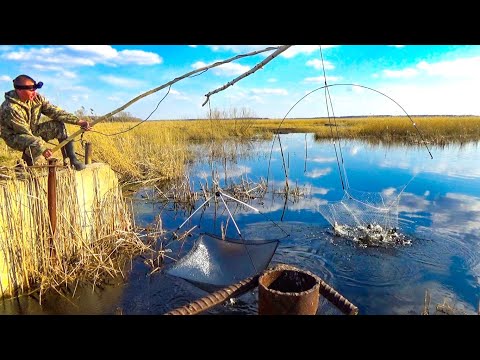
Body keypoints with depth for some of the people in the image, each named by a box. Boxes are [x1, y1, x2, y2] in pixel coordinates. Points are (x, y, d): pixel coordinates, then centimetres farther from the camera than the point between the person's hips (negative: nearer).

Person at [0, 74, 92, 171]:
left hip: (33, 130, 7)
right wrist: (43, 148, -25)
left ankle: (71, 159, -9)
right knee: (37, 144, -38)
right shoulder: (10, 108, -27)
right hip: (15, 136, -7)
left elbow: (55, 111, -14)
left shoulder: (37, 98, -10)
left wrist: (78, 121, -23)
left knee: (59, 126, -12)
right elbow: (25, 132, -25)